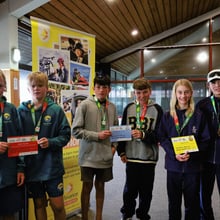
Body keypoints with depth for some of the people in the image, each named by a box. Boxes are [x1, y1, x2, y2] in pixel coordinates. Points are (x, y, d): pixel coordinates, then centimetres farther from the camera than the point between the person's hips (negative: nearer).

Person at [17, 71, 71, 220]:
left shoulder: (56, 110, -5)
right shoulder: (21, 111, -1)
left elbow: (65, 135, -3)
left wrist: (50, 142, -21)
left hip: (52, 166, -2)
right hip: (31, 167, 2)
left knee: (58, 205, 6)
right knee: (39, 204, 18)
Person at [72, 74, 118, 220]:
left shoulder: (112, 107, 6)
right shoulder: (85, 105, -9)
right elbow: (76, 130, -11)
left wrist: (114, 146, 1)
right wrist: (97, 135, -16)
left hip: (106, 155, 4)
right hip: (89, 155, -4)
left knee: (100, 186, 16)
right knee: (87, 187, 9)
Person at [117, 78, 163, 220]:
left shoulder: (157, 109, -2)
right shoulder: (129, 108, 5)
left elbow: (159, 134, -6)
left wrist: (143, 135, -22)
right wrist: (121, 152, 5)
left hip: (149, 158, -1)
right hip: (131, 156, 2)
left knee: (146, 191, 9)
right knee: (130, 189, 10)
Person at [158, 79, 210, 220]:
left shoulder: (199, 115, 0)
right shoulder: (167, 116, 3)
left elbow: (205, 140, -2)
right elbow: (162, 138, 0)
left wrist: (191, 154, -17)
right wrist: (174, 154, -15)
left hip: (193, 165, -1)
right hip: (173, 164, 1)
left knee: (192, 202, 8)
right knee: (174, 201, 13)